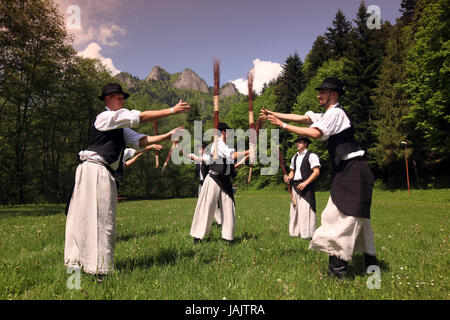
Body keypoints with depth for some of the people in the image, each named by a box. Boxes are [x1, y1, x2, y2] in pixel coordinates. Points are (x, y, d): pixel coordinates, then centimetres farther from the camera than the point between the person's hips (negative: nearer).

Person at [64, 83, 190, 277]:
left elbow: (139, 140, 11)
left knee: (85, 217, 11)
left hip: (104, 173, 9)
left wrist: (166, 136, 1)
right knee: (100, 219, -9)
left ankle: (76, 263, 18)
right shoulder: (106, 117, -7)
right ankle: (99, 269, -4)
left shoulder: (119, 126, 22)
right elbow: (141, 117, -12)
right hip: (95, 170, -9)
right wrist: (172, 111, -11)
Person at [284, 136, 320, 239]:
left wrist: (305, 183, -18)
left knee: (306, 210, -8)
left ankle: (307, 234, -2)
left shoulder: (311, 156, -3)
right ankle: (295, 232, 15)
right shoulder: (294, 157, 19)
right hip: (295, 186, 7)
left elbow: (316, 172, -11)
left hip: (306, 186, -7)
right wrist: (288, 178, 2)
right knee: (295, 210, 7)